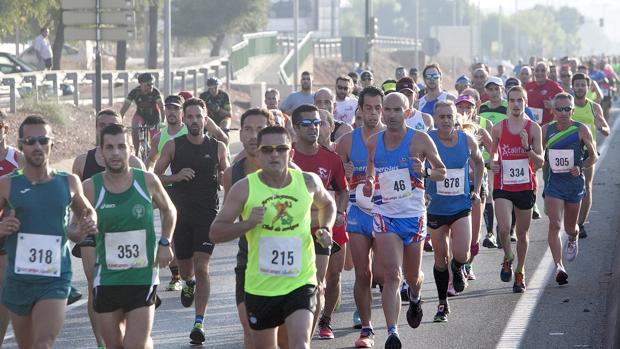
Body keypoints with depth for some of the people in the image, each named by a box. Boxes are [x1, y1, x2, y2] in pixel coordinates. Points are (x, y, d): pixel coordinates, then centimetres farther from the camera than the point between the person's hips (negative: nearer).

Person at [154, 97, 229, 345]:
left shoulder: (218, 148, 2)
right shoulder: (173, 146, 1)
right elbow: (155, 177, 1)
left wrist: (222, 178, -10)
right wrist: (176, 177, -16)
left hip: (208, 215, -2)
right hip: (181, 213, 2)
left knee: (202, 268, -12)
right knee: (185, 267, 14)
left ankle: (199, 322, -11)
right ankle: (189, 283, 52)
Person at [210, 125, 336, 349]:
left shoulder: (308, 182, -1)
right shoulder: (244, 188, -8)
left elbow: (327, 205, 23)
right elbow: (215, 232, -5)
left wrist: (325, 228, 3)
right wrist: (247, 224, -22)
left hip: (300, 281, -1)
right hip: (260, 285, 1)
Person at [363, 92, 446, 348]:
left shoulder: (420, 140, -7)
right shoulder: (373, 142, 2)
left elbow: (442, 171, 2)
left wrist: (425, 173, -19)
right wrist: (369, 181, 2)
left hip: (414, 215, 0)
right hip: (385, 215, 0)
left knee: (412, 275, 16)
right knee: (392, 275, -15)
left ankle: (415, 299, 53)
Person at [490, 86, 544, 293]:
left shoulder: (533, 128, -2)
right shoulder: (499, 128, 2)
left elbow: (540, 163, -3)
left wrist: (527, 147, -19)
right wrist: (493, 162, -3)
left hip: (526, 186, 0)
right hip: (503, 186, 0)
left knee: (522, 233, 9)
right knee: (503, 228, -19)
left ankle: (520, 274, 26)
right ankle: (508, 258, 12)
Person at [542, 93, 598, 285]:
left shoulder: (581, 130, -7)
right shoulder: (546, 130, -3)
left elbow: (593, 156, 1)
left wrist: (580, 167, -15)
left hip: (574, 182, 0)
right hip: (553, 183, 0)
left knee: (570, 228, 15)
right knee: (554, 225, -17)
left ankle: (573, 239, 52)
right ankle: (559, 267, -19)